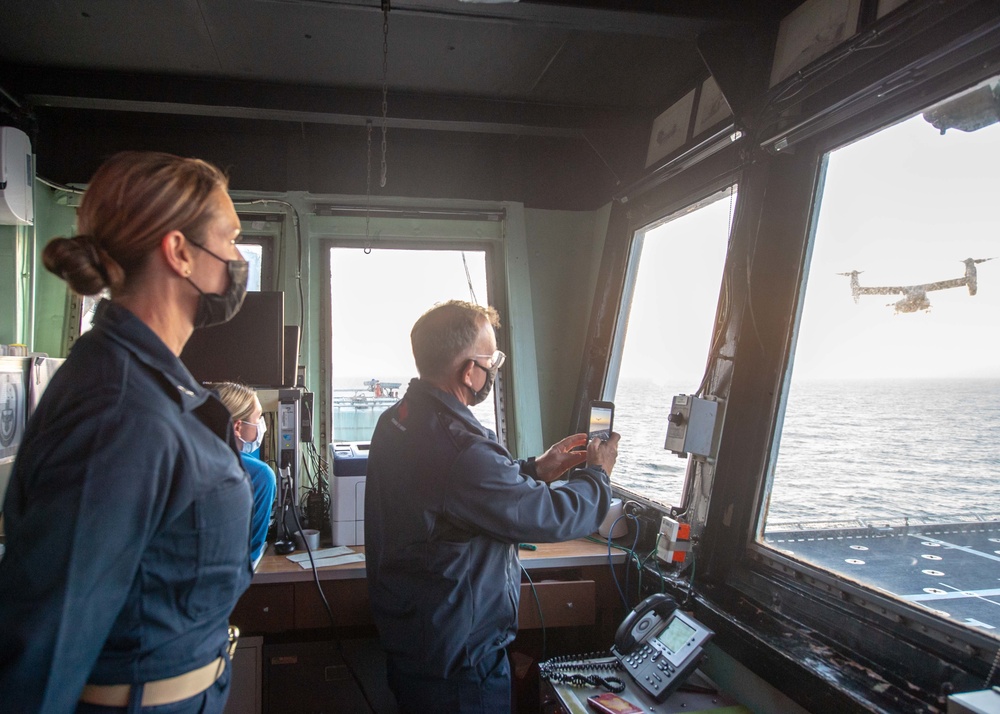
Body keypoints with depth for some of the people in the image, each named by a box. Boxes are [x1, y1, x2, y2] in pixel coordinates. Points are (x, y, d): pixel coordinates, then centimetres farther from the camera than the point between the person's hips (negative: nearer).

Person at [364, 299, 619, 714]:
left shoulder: (397, 422, -1)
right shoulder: (459, 449, -32)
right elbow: (552, 518, -21)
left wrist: (536, 469, 9)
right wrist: (597, 473, -3)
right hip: (457, 660, -9)